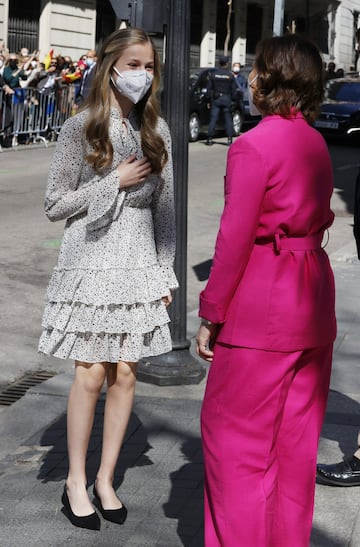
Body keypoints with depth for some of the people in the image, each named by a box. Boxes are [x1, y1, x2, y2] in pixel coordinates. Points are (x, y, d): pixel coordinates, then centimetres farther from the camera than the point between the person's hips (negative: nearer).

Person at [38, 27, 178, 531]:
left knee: (125, 374, 5)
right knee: (92, 373, -2)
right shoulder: (81, 128, -5)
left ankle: (106, 479, 18)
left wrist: (166, 273, 7)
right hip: (92, 259, -4)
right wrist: (116, 182, -12)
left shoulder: (156, 130, 7)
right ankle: (76, 482, 12)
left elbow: (164, 207, 11)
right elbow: (55, 205, -5)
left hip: (140, 262, 4)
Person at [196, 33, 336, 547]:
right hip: (313, 302, 8)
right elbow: (319, 219, 13)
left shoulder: (254, 146, -15)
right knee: (296, 438, 16)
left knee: (234, 436, 4)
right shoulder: (316, 142, 9)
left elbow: (234, 239, -16)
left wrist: (210, 314, -9)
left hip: (262, 309, -8)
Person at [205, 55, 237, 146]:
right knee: (228, 119, 5)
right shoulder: (230, 75, -3)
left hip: (215, 100, 1)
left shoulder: (214, 74, 1)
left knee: (213, 119, 1)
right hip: (226, 99, -1)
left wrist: (209, 100, 9)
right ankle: (229, 138, 2)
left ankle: (210, 138, -1)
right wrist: (233, 99, 7)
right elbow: (233, 90, -1)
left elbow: (209, 88, 3)